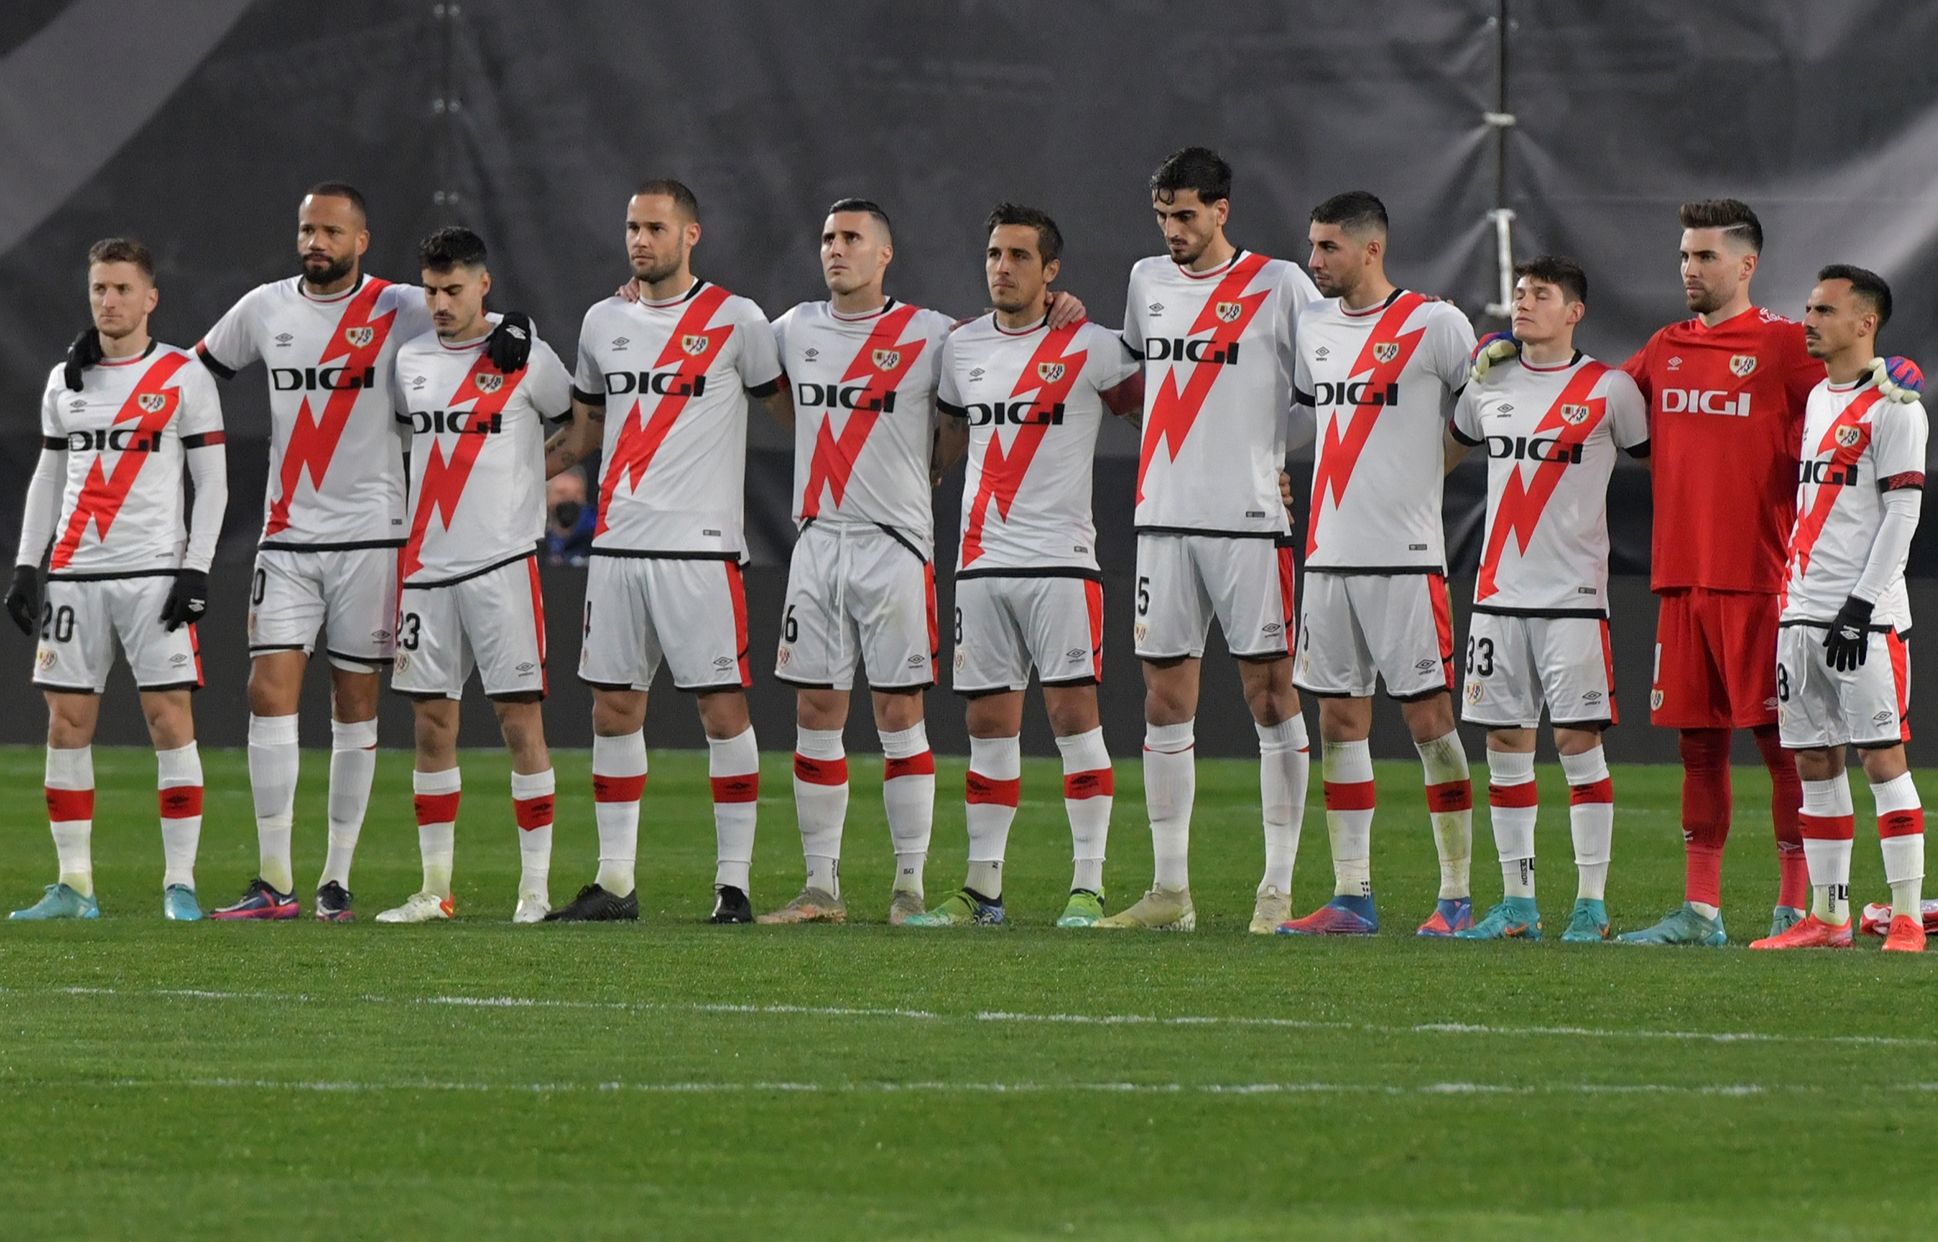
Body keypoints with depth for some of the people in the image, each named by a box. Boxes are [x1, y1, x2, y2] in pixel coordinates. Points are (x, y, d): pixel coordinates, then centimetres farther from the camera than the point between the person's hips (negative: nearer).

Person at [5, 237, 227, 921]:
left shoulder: (183, 377, 1)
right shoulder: (65, 381, 14)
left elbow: (212, 481, 0)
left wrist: (195, 570, -9)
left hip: (154, 573, -4)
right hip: (74, 575, 4)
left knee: (170, 719, -9)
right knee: (66, 723, 0)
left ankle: (180, 884, -6)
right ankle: (74, 886, 5)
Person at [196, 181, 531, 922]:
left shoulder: (399, 311, -3)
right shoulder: (264, 310, 8)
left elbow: (484, 324, 0)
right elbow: (194, 373, 21)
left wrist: (512, 333, -22)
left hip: (369, 535, -2)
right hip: (288, 538, 2)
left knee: (355, 704, 3)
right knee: (270, 693, -8)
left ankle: (337, 881, 9)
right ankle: (274, 883, -7)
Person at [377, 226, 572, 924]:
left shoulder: (527, 359, -2)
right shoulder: (409, 361, 11)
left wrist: (538, 471, 4)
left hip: (503, 565, -5)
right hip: (426, 567, 5)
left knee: (520, 720, -6)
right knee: (432, 723, 5)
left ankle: (535, 886, -2)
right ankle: (436, 888, 10)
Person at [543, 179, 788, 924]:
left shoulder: (734, 321, -1)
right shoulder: (604, 323, 14)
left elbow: (794, 415, 5)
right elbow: (582, 431, 24)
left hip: (701, 545, -5)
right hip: (618, 545, 5)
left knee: (722, 707, -6)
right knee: (614, 707, 5)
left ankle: (733, 882, -2)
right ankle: (615, 880, 11)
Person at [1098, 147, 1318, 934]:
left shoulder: (1277, 285, -3)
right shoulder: (1147, 280, 14)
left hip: (1250, 520, -5)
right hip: (1163, 517, 5)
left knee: (1271, 696, -3)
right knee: (1165, 700, 5)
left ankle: (1278, 889, -1)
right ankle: (1169, 890, 10)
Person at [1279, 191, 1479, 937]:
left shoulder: (1434, 324, -7)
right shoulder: (1313, 329, 12)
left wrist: (1418, 474, 0)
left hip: (1406, 559, -7)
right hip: (1329, 558, 7)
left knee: (1428, 718, -5)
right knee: (1339, 719, 6)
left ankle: (1457, 896, -1)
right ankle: (1351, 898, 10)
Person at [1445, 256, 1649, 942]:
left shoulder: (1610, 389, -2)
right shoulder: (1488, 382, 11)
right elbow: (1445, 450, 27)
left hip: (1574, 595, -4)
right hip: (1498, 593, 4)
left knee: (1577, 740, -7)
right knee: (1505, 743, 4)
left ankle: (1592, 903, -1)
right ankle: (1517, 903, 9)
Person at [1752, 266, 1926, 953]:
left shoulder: (1893, 406, -6)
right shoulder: (1812, 400, 18)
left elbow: (1902, 513, -11)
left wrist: (1861, 605, -16)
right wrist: (1791, 601, 18)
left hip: (1865, 614, -8)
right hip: (1801, 612, 8)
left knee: (1882, 756, -8)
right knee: (1814, 764, 7)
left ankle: (1907, 916, -7)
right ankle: (1827, 917, 10)